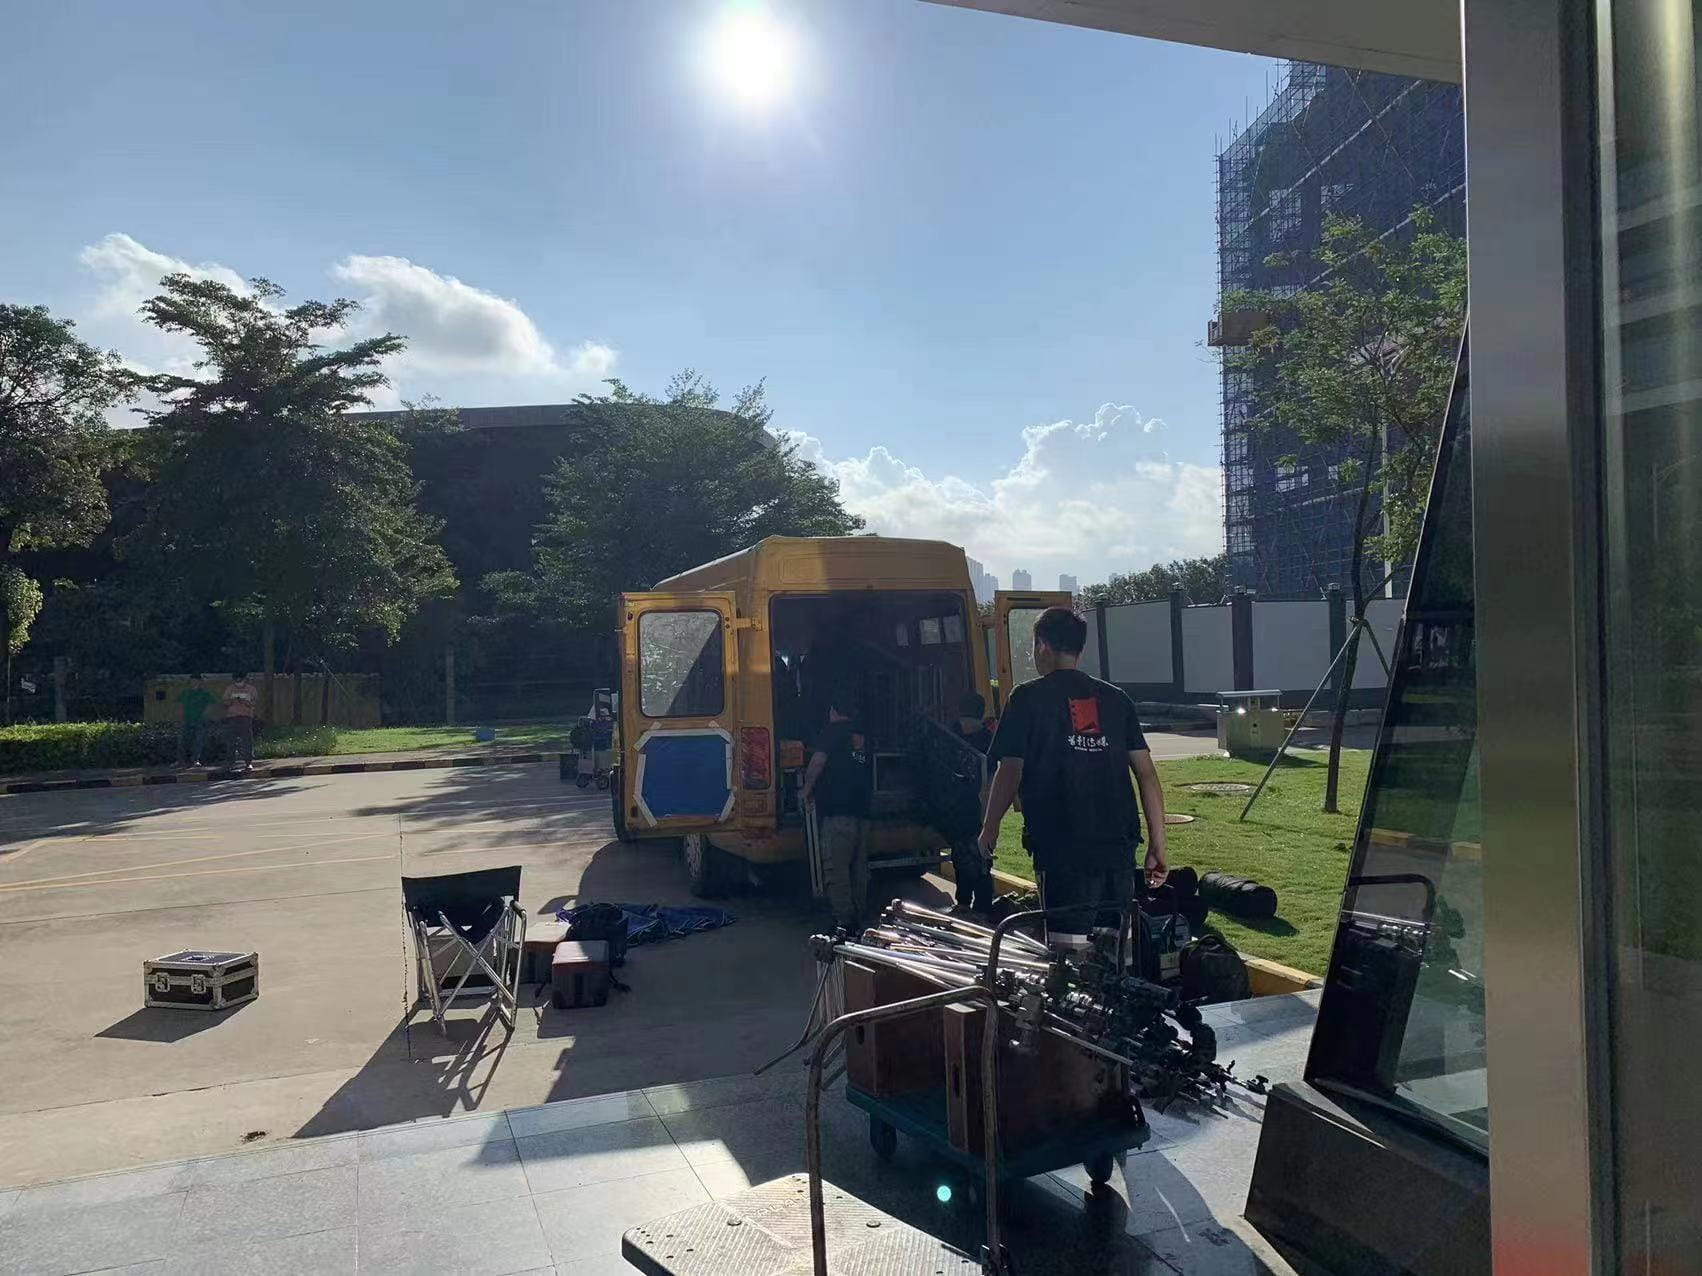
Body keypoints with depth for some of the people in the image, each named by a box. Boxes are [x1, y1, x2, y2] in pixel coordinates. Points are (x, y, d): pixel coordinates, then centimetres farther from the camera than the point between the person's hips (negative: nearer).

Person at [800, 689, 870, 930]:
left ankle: (843, 922, -10)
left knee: (835, 868, -7)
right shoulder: (862, 737, 19)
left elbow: (818, 760, -17)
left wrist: (807, 790, -3)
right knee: (858, 867, 12)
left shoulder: (833, 731, -3)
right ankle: (857, 918, 18)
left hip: (836, 811, -8)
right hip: (861, 811, 8)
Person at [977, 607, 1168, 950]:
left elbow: (1010, 772, -4)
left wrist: (990, 828, 10)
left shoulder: (1029, 698, -2)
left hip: (1063, 849, -5)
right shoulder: (1116, 699, 12)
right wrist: (1158, 844, 10)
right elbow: (1147, 774, 7)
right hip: (1119, 847, 5)